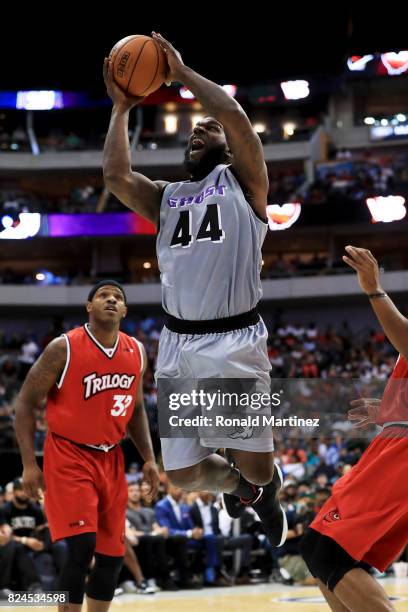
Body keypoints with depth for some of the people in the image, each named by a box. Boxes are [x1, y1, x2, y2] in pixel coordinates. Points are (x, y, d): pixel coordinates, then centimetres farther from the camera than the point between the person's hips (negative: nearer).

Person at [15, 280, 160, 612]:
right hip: (69, 456, -6)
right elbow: (26, 402, -8)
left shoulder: (137, 352, 3)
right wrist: (29, 464, -14)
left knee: (112, 555, 6)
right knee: (81, 547, -19)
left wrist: (149, 458, 7)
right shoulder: (64, 348, -14)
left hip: (110, 459, 6)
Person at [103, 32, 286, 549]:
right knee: (183, 475, 6)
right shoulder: (165, 197, 17)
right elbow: (115, 178, -2)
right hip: (177, 346, 5)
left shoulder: (242, 181, 5)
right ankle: (240, 484, 41)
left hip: (234, 344, -5)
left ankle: (264, 489, 32)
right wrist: (121, 108, 3)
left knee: (255, 469, -7)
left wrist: (183, 72, -4)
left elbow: (234, 115, -12)